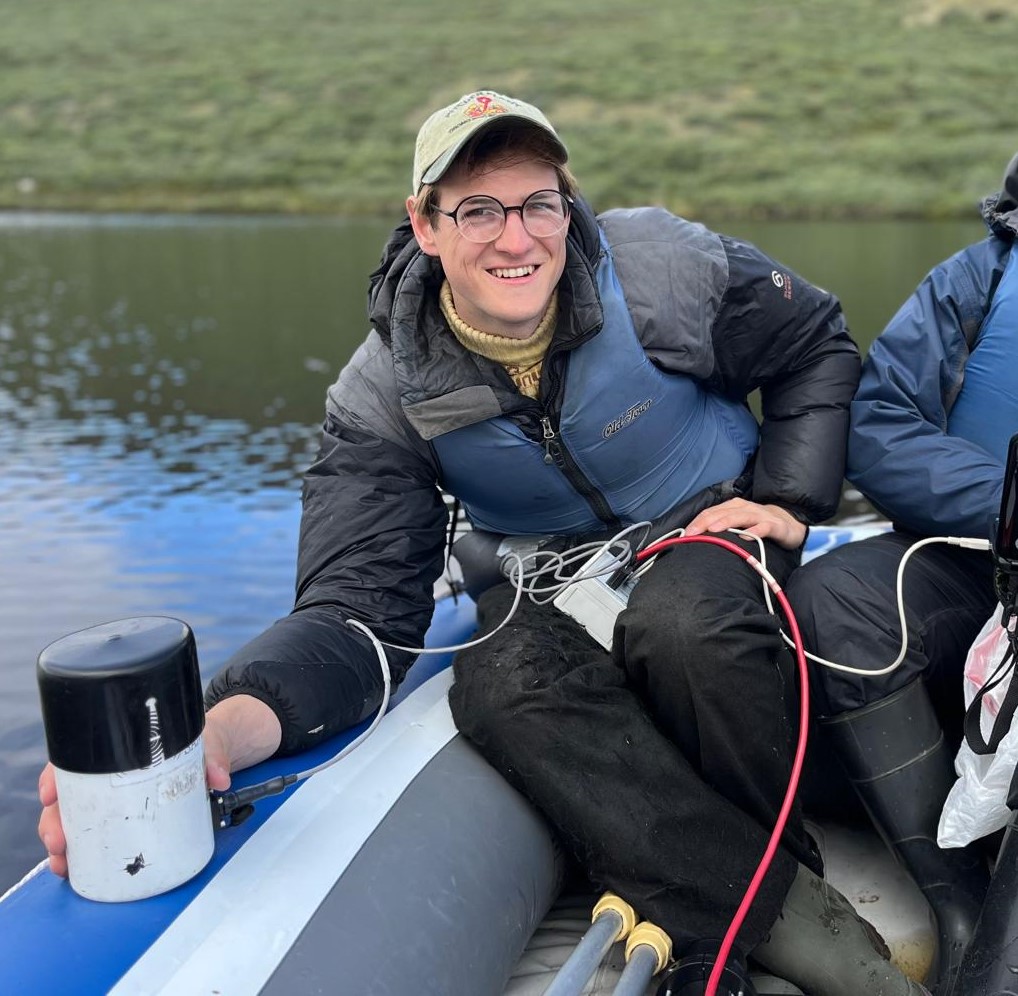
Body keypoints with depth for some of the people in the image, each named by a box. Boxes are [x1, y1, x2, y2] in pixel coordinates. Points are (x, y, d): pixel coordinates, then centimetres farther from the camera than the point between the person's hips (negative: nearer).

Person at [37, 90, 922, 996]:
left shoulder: (663, 269, -14)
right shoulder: (384, 395, -14)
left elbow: (820, 348, 4)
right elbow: (360, 609, -23)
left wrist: (789, 498, -8)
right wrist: (221, 727, -42)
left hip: (707, 525, -1)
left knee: (680, 623, -37)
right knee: (503, 683, -33)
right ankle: (788, 920, -24)